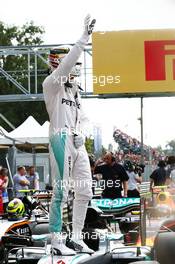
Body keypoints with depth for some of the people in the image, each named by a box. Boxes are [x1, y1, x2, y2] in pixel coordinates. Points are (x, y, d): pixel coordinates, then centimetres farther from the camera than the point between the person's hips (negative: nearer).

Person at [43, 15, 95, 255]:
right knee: (61, 192, -9)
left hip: (78, 144, 8)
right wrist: (85, 37, -21)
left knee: (85, 192, 7)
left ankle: (76, 239, 15)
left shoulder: (74, 89, 22)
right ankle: (57, 241, -3)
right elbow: (66, 64, -19)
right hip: (61, 140, -8)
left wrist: (81, 132, 3)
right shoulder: (51, 84, -2)